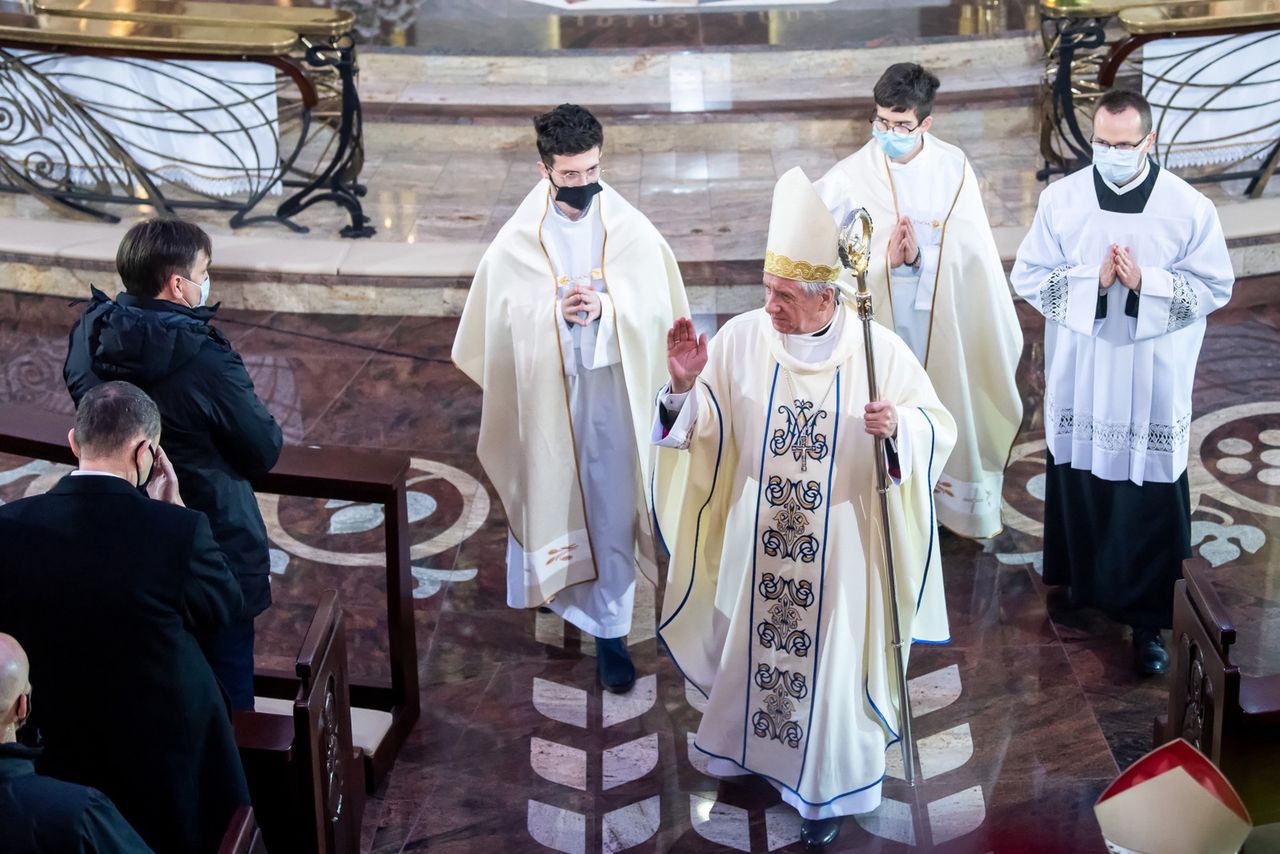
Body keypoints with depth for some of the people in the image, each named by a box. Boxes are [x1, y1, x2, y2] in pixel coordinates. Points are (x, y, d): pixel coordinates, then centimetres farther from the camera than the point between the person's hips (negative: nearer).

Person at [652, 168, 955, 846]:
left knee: (832, 656, 10)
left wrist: (899, 426, -30)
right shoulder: (742, 338, -9)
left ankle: (827, 785, 30)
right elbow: (695, 427, -3)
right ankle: (750, 750, 44)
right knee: (753, 640, 18)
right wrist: (683, 385, -24)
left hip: (841, 546, -2)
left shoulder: (879, 350, -14)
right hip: (757, 539, 2)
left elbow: (938, 429, -8)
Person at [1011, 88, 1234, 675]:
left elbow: (1215, 287, -5)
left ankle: (1148, 619, 12)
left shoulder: (1188, 207, -9)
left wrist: (1146, 282, -20)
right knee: (1077, 481, 14)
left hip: (1152, 384, -2)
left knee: (1151, 497, 2)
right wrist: (1091, 279, -18)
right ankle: (1081, 585, 36)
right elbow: (1027, 276, -2)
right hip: (1079, 379, 2)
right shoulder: (1061, 198, -4)